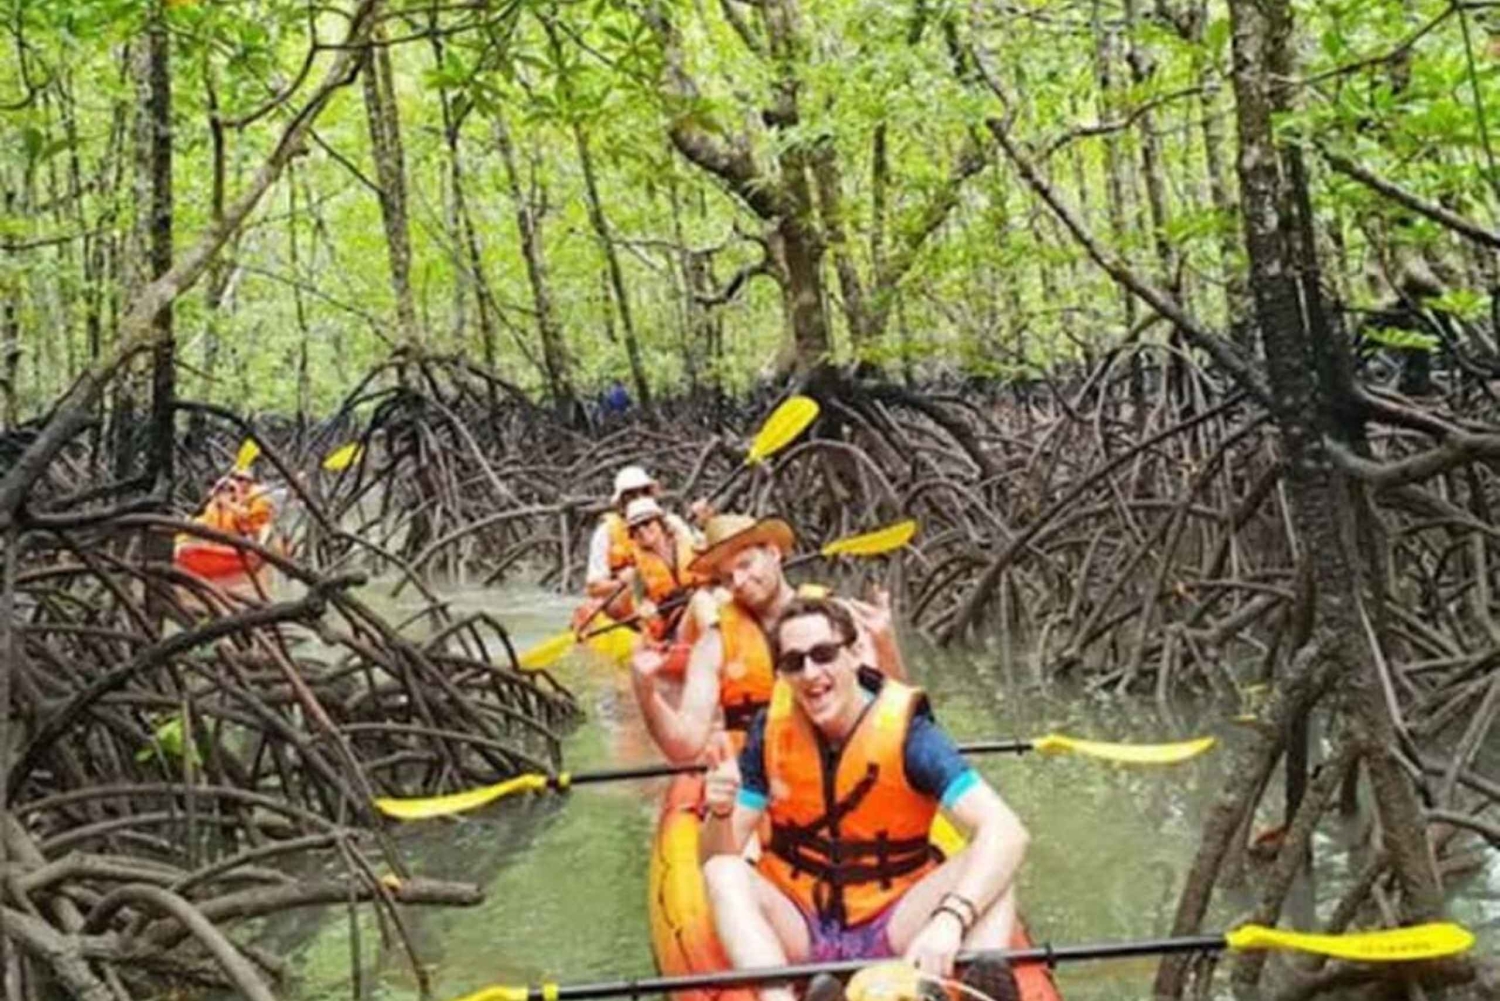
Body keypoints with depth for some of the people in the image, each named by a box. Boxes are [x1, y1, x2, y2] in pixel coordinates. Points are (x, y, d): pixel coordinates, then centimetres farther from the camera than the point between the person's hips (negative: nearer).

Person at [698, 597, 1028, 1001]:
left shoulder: (906, 730, -14)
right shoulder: (772, 729, -5)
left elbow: (1005, 832, -26)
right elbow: (718, 856, -4)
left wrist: (950, 921, -43)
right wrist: (721, 814, -28)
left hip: (891, 931, -1)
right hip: (796, 932, 2)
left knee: (992, 865, -24)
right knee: (724, 873, -26)